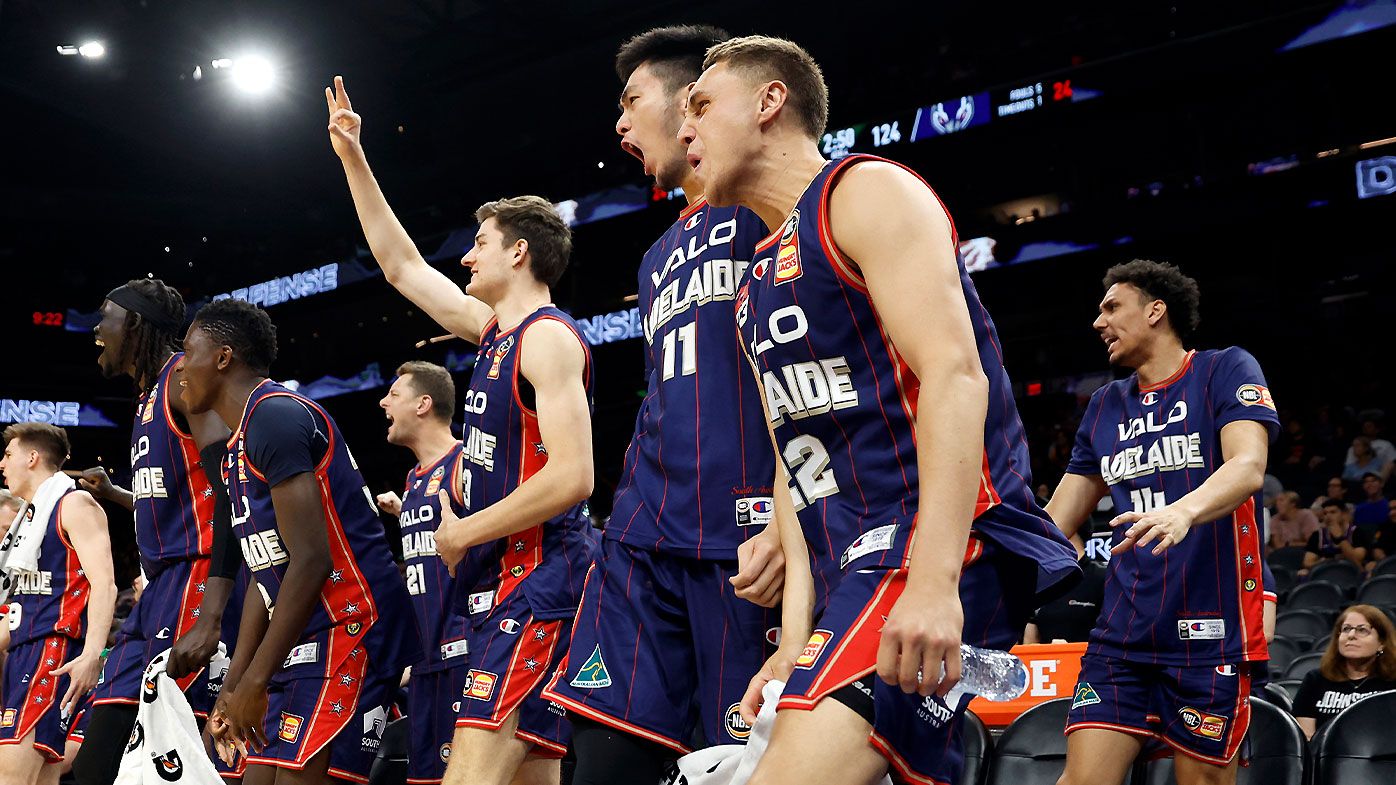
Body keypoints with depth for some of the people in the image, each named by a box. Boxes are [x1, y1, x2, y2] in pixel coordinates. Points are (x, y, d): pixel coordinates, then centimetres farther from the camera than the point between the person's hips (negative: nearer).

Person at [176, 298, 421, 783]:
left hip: (349, 631, -10)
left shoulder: (274, 414, -13)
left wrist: (255, 683, -18)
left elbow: (311, 560, -21)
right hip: (305, 644, 10)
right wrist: (232, 687, 16)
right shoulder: (241, 442, 19)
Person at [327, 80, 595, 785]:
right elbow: (402, 265, 29)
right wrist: (353, 160, 28)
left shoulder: (547, 336, -10)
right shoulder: (496, 331, 17)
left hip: (538, 581, -10)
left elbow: (571, 476, -21)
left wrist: (462, 534, -11)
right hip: (500, 584, 10)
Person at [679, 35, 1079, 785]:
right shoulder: (759, 282, 24)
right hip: (851, 571, 9)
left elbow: (954, 377, -16)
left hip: (941, 548, -9)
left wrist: (934, 580, -27)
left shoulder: (868, 194, -2)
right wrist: (798, 632, 8)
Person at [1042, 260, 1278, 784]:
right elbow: (1056, 520, 19)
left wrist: (1183, 511, -37)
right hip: (1123, 632, 4)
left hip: (1214, 628, -4)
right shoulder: (1105, 405, 17)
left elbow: (1249, 466, -17)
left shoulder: (1226, 369, 1)